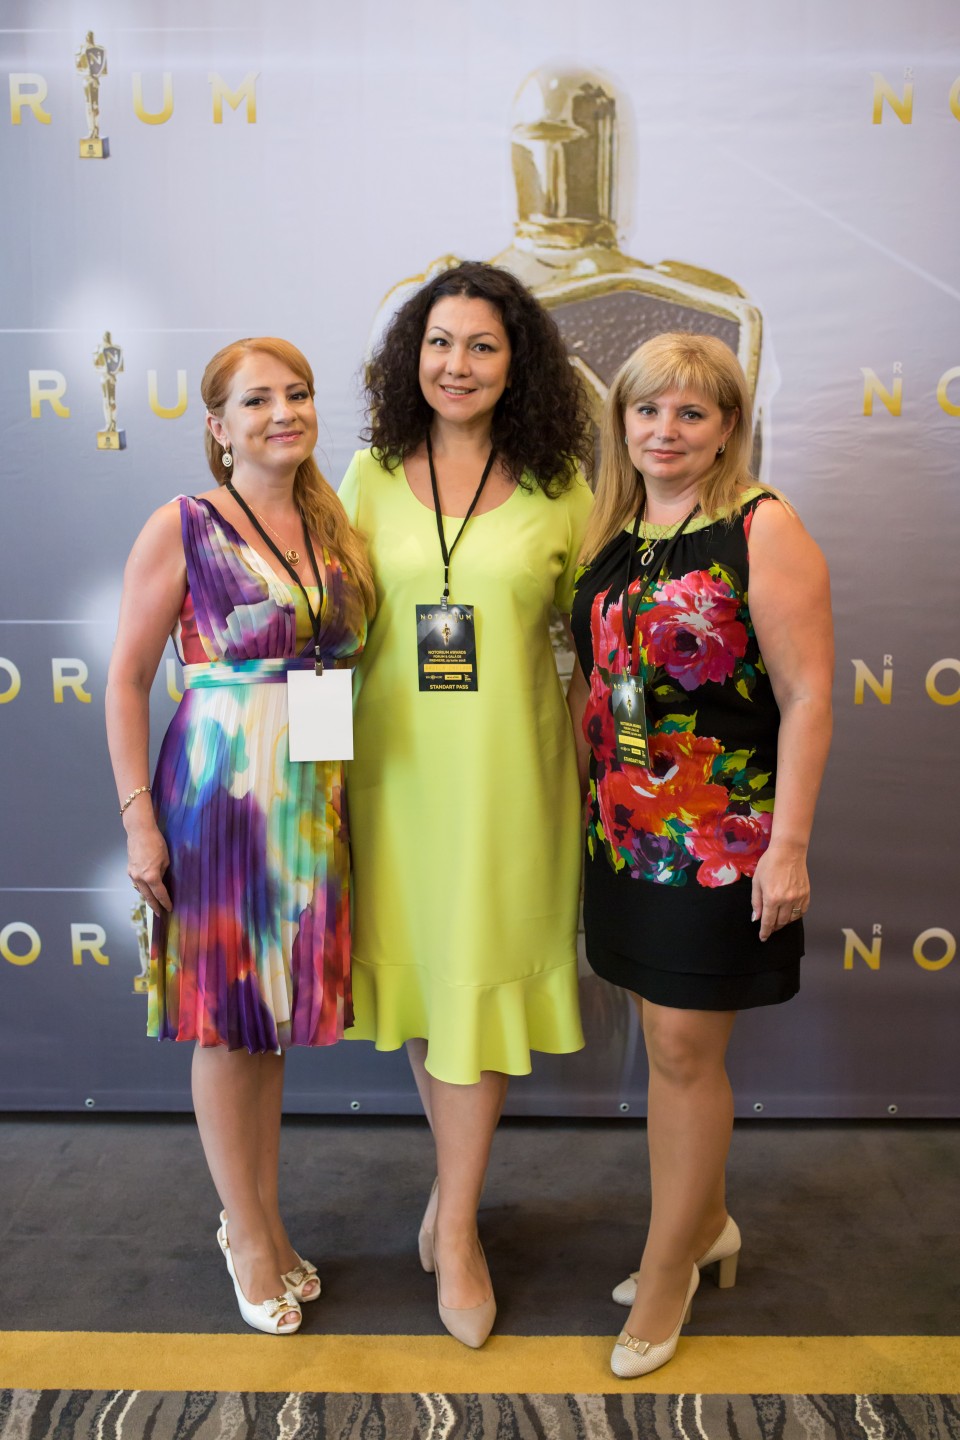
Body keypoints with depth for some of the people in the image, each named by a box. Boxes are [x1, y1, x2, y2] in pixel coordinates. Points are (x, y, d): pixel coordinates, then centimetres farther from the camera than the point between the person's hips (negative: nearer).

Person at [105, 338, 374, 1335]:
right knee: (226, 1016, 7)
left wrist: (347, 793, 6)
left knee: (276, 1010, 15)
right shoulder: (181, 530, -8)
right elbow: (127, 679, -6)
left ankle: (262, 1216, 33)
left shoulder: (335, 531, 7)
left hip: (314, 802, 5)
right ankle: (247, 1232, 26)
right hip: (217, 794, -5)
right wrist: (138, 817, -11)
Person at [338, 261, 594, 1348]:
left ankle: (456, 1221, 23)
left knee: (477, 977, 5)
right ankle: (461, 1171, 38)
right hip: (396, 760, 2)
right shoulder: (370, 474, 4)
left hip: (507, 766, -2)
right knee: (413, 970, 12)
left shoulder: (556, 485, 0)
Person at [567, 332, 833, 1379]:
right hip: (626, 830, 6)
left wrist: (789, 846, -16)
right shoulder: (612, 534, 9)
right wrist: (579, 796, 14)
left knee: (684, 1052, 3)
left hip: (723, 837, -6)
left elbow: (806, 697, -13)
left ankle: (668, 1268, 23)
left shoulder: (762, 529, -10)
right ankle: (705, 1227, 37)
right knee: (667, 1045, 16)